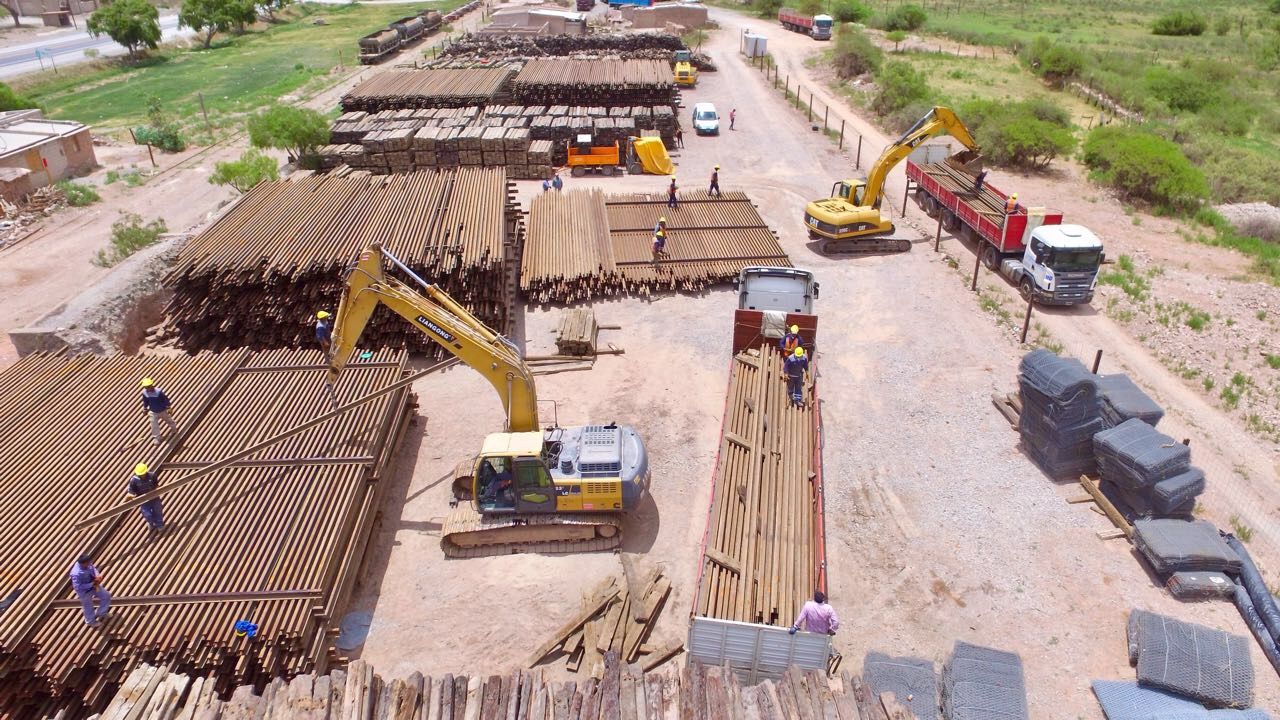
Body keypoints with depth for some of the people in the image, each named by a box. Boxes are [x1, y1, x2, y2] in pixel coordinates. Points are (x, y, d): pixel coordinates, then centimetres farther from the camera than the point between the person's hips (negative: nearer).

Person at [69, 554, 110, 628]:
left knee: (106, 596, 18)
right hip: (85, 592, -6)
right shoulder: (76, 574, -41)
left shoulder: (87, 564, -22)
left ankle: (100, 613, 43)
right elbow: (78, 587, -32)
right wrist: (92, 584, -29)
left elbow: (93, 567, 0)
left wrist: (98, 575, -18)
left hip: (93, 585, 6)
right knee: (88, 607, 20)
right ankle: (91, 622, 49)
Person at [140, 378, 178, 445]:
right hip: (153, 412, 2)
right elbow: (145, 402, 3)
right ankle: (156, 438, 24)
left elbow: (166, 399, -18)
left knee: (168, 420, 23)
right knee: (154, 425, 6)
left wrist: (168, 408, -12)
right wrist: (145, 409, 14)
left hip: (162, 411, -2)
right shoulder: (144, 393, -16)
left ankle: (174, 427, 53)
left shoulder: (159, 392, -30)